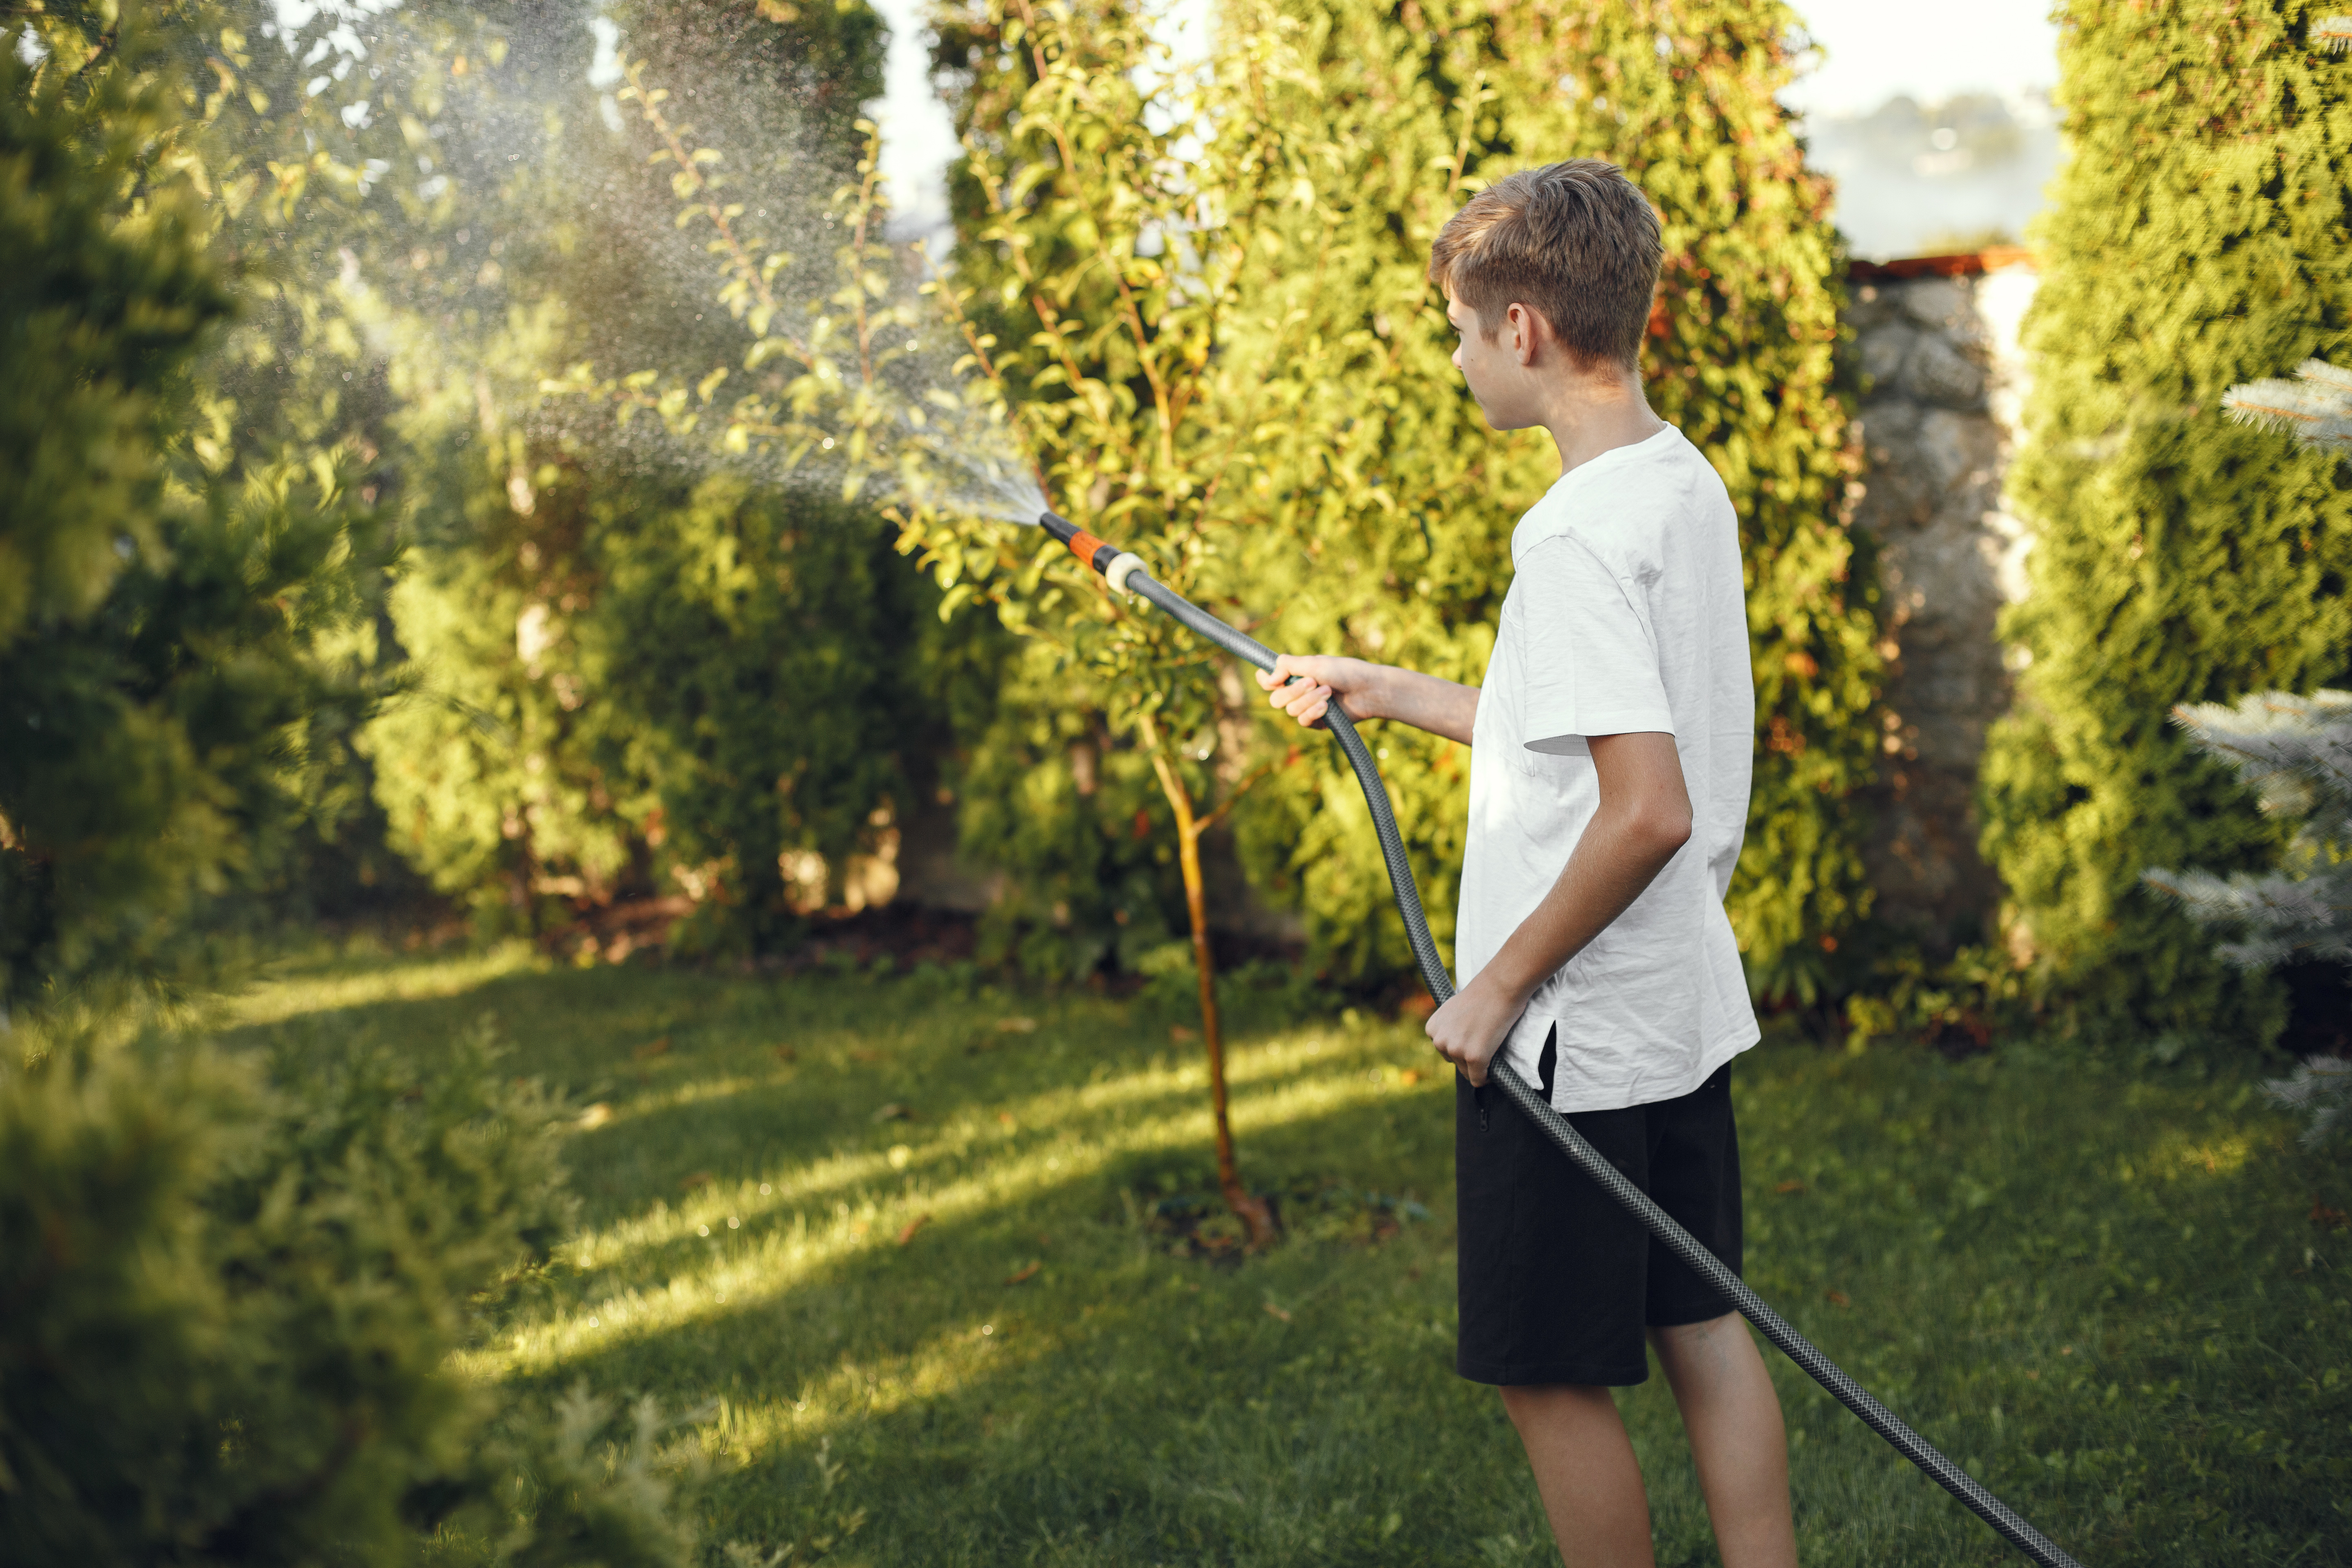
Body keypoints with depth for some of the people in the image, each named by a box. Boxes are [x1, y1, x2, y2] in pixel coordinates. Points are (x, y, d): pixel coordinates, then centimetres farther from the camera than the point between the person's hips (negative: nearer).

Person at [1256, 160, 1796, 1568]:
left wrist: (1499, 986, -18)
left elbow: (1647, 810, -28)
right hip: (1684, 1005, 9)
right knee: (1701, 1330, 16)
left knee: (1553, 1374, 5)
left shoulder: (1582, 533, -22)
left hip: (1573, 1037, -9)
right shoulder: (1688, 486, 8)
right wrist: (1387, 693, 24)